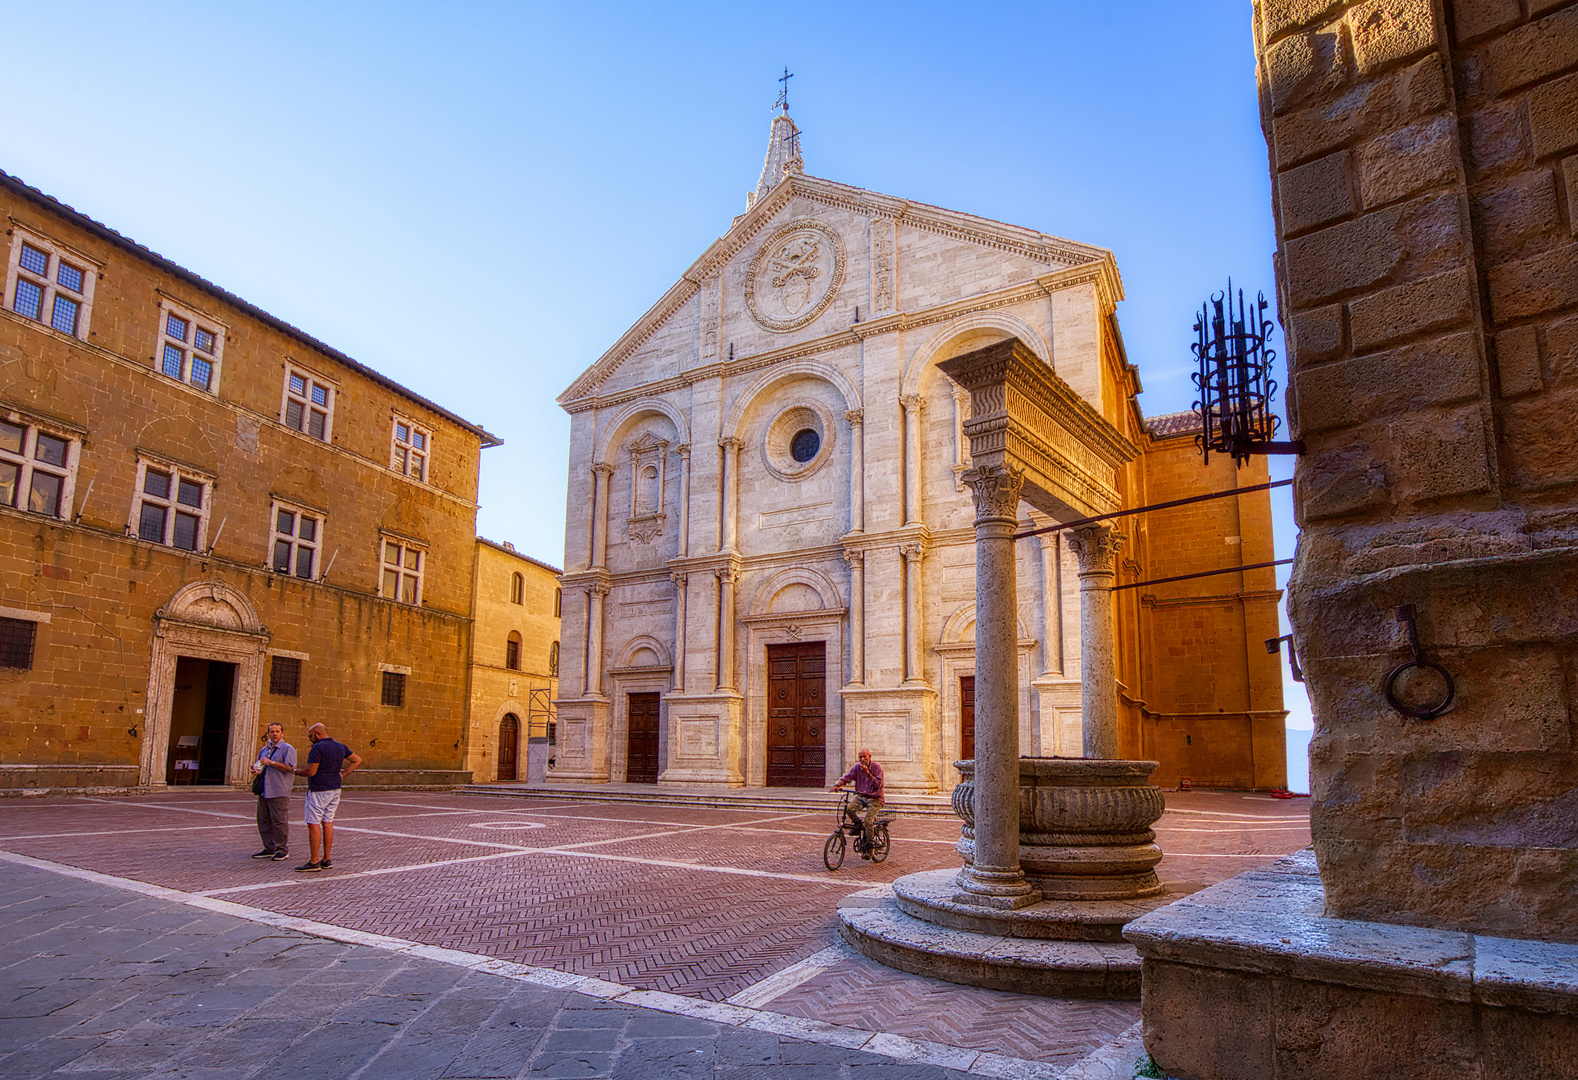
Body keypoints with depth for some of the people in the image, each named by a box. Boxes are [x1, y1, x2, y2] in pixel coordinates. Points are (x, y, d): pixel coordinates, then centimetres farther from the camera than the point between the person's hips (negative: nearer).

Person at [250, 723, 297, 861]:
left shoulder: (287, 749, -3)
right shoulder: (264, 750, 20)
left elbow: (290, 768, -14)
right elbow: (259, 765, 31)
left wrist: (271, 763, -16)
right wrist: (256, 770, 7)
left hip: (279, 792, -8)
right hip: (264, 791, 8)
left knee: (279, 821, -6)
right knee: (263, 821, 9)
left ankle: (282, 850, 1)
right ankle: (269, 849, 19)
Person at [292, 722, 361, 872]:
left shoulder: (317, 748, -14)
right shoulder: (340, 747, 10)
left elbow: (311, 771, -17)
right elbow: (357, 760, 15)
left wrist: (296, 771, 1)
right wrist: (343, 774, 12)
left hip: (318, 790, -8)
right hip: (335, 789, 8)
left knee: (313, 824, -4)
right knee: (327, 823, 11)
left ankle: (314, 862, -4)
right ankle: (326, 860, 14)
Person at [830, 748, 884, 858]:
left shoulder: (876, 767, -11)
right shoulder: (858, 767, 3)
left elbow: (878, 784, -20)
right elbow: (847, 777, -3)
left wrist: (867, 773, -29)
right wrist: (837, 785, -19)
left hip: (874, 798, -5)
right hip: (861, 796, 5)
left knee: (868, 821, -20)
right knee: (849, 808, -24)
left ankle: (869, 848, -4)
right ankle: (858, 825, 6)